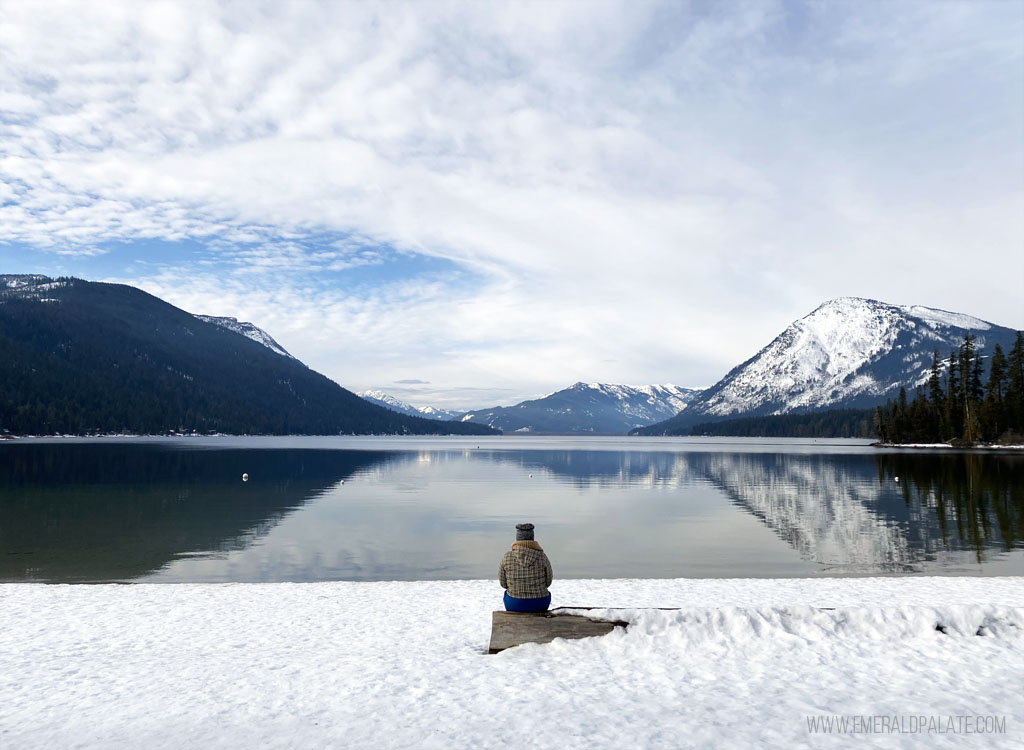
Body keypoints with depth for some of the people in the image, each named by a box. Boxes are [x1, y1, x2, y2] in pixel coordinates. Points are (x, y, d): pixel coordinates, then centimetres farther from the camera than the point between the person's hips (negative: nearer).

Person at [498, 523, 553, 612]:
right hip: (539, 605, 0)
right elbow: (547, 582, -1)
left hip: (514, 604, 0)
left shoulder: (507, 557, -12)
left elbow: (503, 582, 0)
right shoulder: (542, 557, -12)